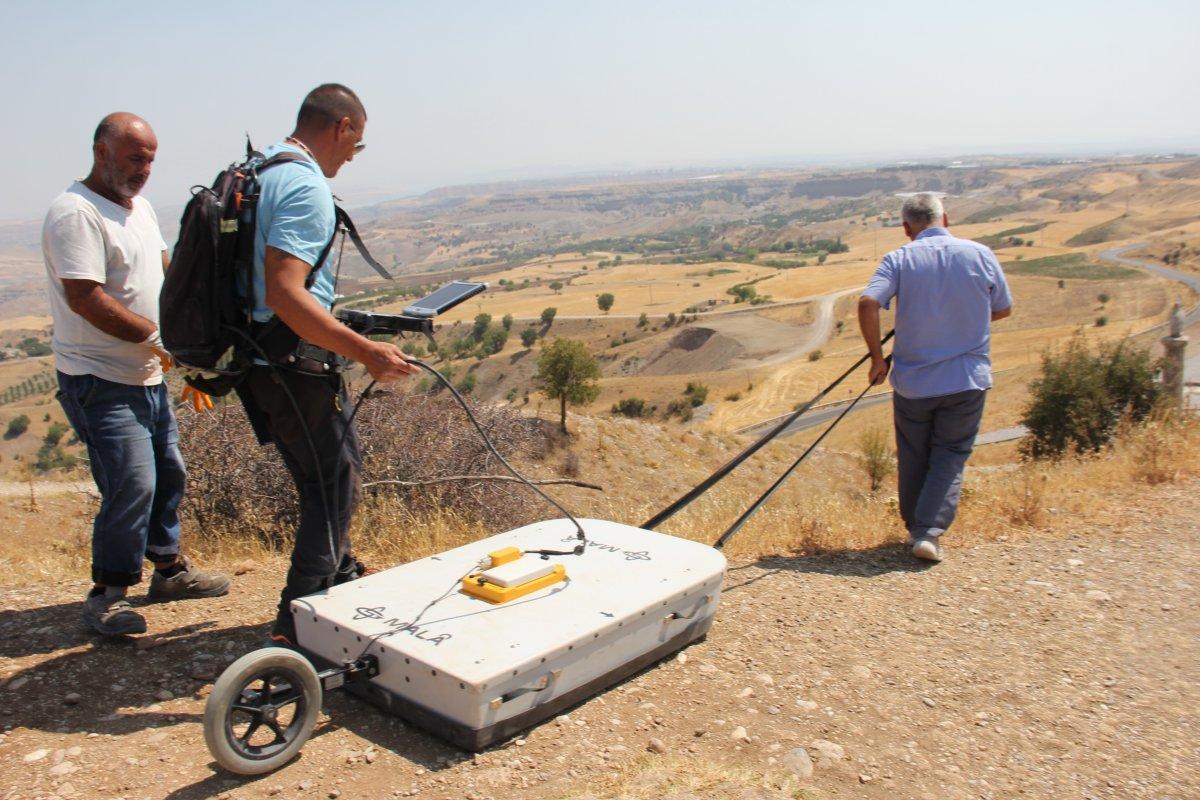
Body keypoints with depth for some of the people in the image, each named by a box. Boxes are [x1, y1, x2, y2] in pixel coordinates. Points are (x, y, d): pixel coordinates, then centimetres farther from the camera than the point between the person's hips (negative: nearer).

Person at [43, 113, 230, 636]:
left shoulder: (140, 208, 14)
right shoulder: (76, 213, -16)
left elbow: (162, 268, 23)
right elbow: (85, 298, -23)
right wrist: (157, 337, -20)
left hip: (148, 376, 10)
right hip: (102, 382, -9)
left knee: (168, 474, 16)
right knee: (132, 486, -11)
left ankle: (169, 569, 32)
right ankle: (106, 594, 5)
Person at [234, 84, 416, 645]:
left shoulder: (255, 171, 12)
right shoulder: (306, 187, -19)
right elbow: (285, 295, -29)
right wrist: (364, 351, -28)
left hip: (256, 362, 10)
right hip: (296, 367, -10)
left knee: (324, 479, 23)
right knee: (334, 486, 3)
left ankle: (343, 579, 41)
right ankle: (297, 628, 10)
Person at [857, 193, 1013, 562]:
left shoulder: (899, 259, -7)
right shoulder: (980, 254, -1)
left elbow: (868, 303, -21)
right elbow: (1003, 308, 10)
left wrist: (877, 357, -10)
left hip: (912, 379, 0)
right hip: (968, 379, 0)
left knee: (913, 458, 16)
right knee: (951, 455, 10)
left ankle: (915, 528, 29)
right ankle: (930, 531, -3)